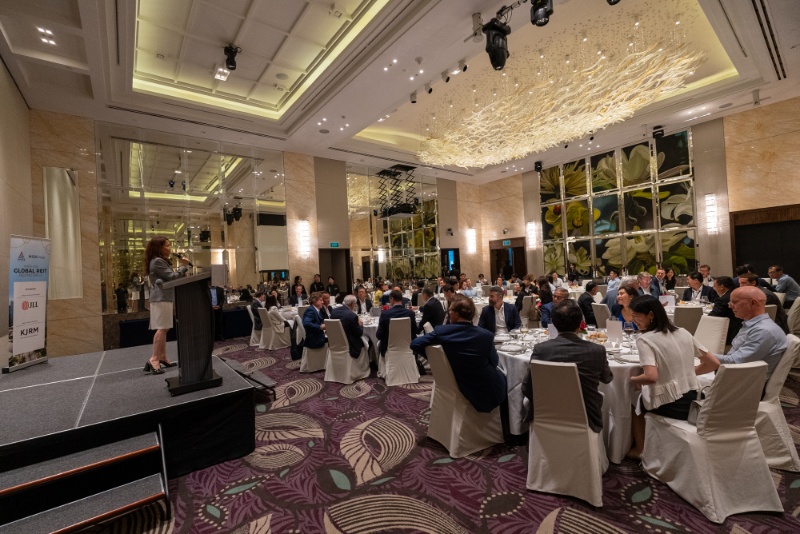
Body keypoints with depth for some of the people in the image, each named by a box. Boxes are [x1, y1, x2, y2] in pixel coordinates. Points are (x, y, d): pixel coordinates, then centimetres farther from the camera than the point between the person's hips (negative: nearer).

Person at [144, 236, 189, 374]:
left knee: (164, 329, 10)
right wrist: (183, 266, -4)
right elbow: (172, 277, -16)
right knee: (162, 328, -14)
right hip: (161, 298, -11)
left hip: (165, 298, 11)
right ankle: (154, 360, -14)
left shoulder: (162, 261, 22)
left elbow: (168, 279, 19)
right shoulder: (157, 261, -12)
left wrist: (183, 267, 9)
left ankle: (162, 358, 14)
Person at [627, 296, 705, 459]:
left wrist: (633, 380, -10)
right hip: (693, 400, 7)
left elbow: (651, 377, -30)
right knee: (642, 394, 30)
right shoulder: (684, 333, 2)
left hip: (669, 406, -6)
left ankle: (640, 449, 34)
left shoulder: (644, 340, -20)